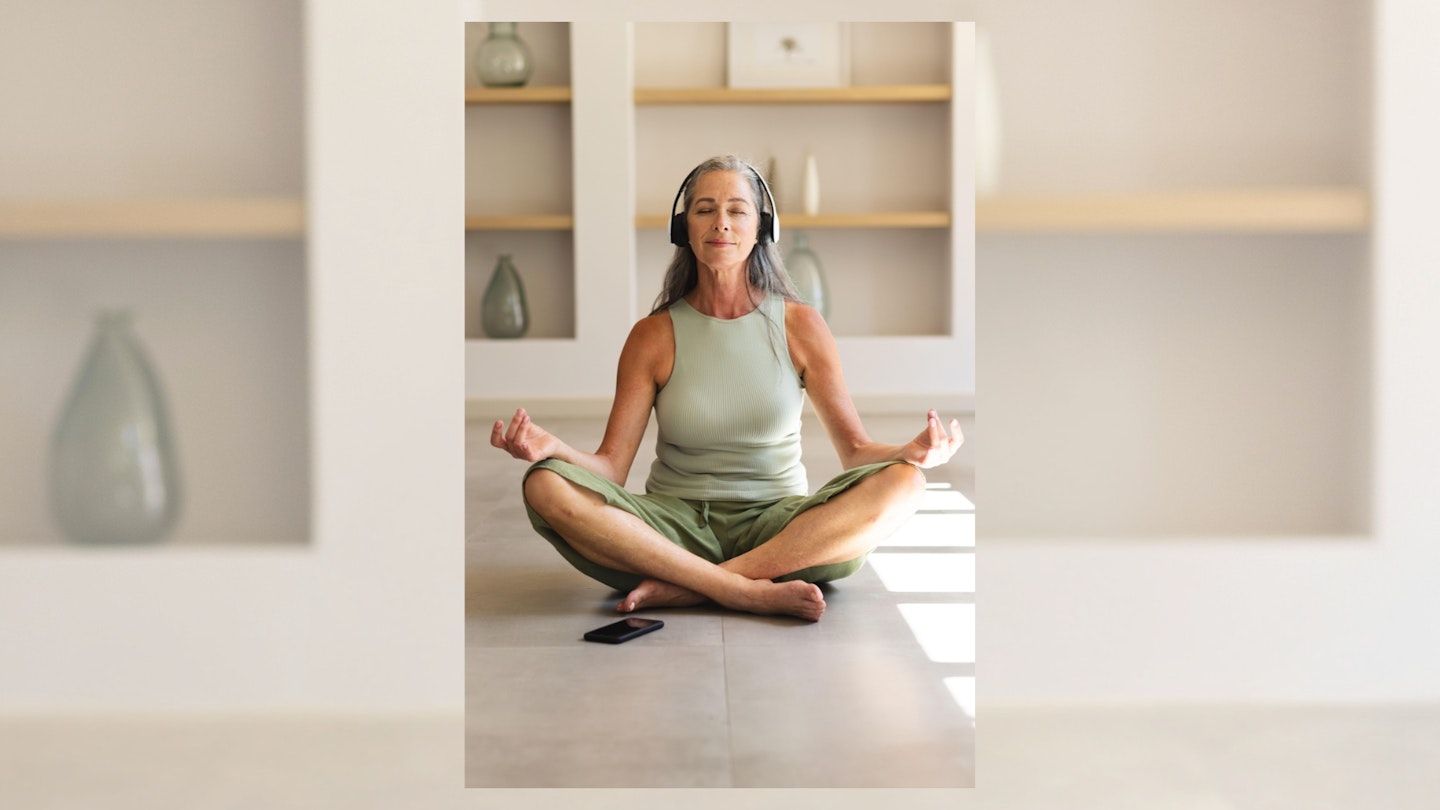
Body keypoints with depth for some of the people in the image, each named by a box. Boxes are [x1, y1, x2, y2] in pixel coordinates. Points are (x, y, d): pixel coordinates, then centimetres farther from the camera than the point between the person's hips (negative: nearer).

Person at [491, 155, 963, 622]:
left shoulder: (800, 327, 4)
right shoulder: (654, 336, 3)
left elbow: (856, 450, 3)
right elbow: (611, 466, -2)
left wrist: (913, 451, -20)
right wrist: (552, 447, -24)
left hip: (779, 528, 1)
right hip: (675, 527, 0)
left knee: (900, 483, -27)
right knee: (546, 485, -26)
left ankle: (683, 589, -26)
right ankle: (751, 592, -29)